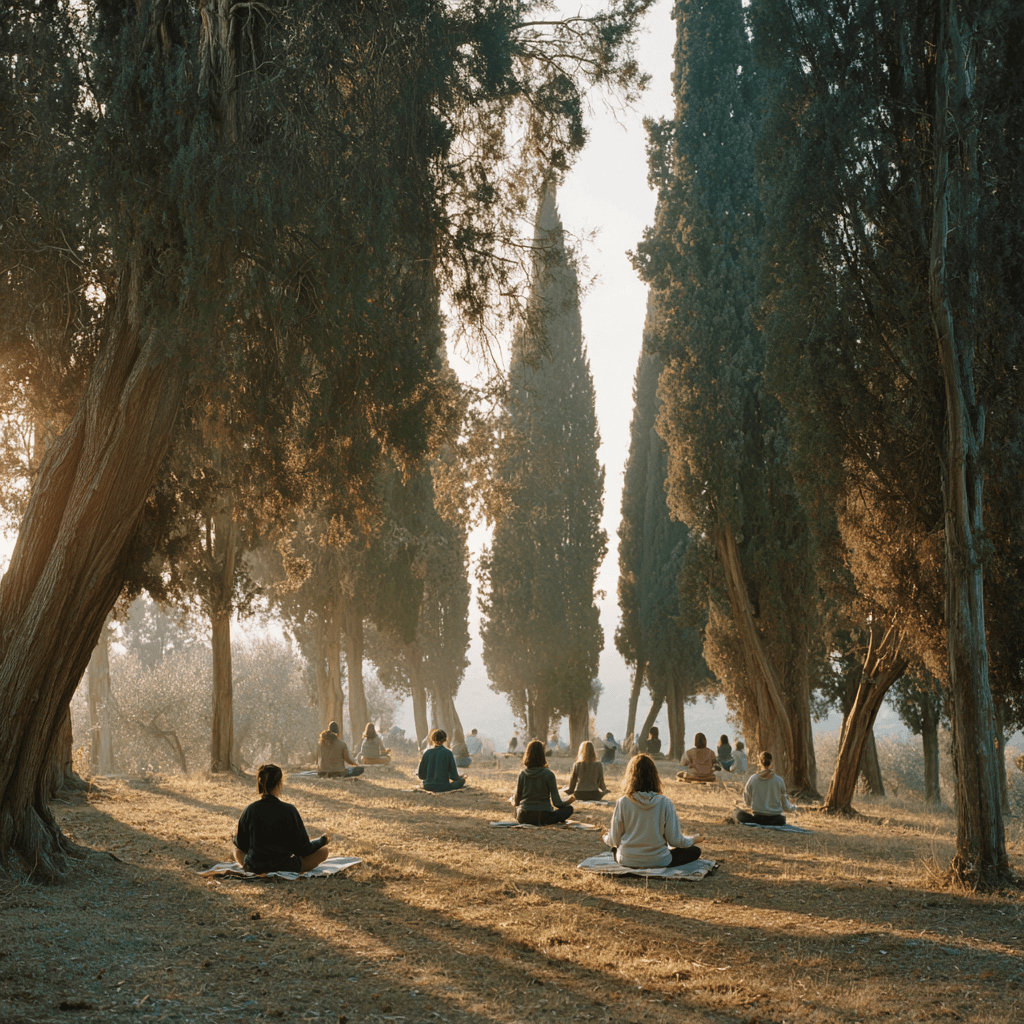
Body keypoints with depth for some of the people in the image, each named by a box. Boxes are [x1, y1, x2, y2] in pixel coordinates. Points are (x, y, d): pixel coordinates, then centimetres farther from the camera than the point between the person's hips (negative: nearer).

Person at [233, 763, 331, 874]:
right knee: (323, 850, 13)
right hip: (285, 868, -3)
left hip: (254, 868, 3)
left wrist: (236, 836, 28)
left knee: (237, 848, 34)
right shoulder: (289, 810, -17)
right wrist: (323, 839, 10)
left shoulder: (250, 810, -9)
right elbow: (303, 848, -9)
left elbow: (241, 844, 4)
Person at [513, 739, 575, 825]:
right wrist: (569, 800, 13)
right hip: (543, 818, -3)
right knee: (569, 808, 16)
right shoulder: (548, 774, -11)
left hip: (524, 818, 3)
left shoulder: (522, 774, -3)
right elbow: (557, 803, -8)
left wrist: (513, 799, 27)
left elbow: (516, 802, 3)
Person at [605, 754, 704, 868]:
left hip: (627, 861, -1)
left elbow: (614, 840, -7)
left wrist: (607, 838, 18)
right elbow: (674, 840, -11)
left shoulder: (622, 803, -16)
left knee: (615, 849, 35)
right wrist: (692, 840, 10)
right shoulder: (665, 803, -17)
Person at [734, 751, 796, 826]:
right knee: (783, 817, 35)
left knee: (737, 812, 22)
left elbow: (747, 803, 3)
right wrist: (793, 807, 26)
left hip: (757, 817, 0)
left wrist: (744, 790, 23)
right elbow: (785, 806, 4)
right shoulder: (779, 781, -8)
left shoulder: (752, 779, -7)